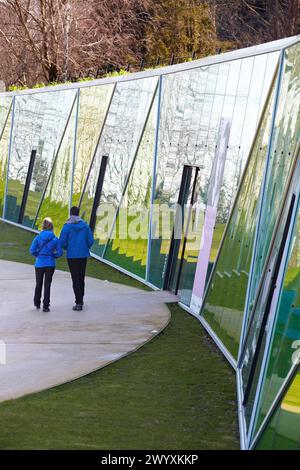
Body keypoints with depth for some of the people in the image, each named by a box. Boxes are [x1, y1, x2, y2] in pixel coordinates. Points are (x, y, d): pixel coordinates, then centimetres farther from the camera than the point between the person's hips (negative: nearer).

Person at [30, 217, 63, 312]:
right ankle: (45, 306, 0)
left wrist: (38, 255, 6)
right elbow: (59, 252, -6)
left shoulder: (38, 238, -5)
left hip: (39, 264, 1)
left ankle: (37, 303, 30)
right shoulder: (55, 239, -3)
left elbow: (32, 250, -12)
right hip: (50, 264, -1)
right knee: (47, 285, 3)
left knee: (38, 284, 18)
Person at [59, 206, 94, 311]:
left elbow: (62, 242, -7)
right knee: (81, 278, 17)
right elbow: (90, 241, 0)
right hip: (83, 255, 3)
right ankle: (80, 299, 27)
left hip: (72, 255, -3)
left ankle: (78, 303, -9)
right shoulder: (85, 226, 0)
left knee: (75, 279, -2)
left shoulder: (67, 227, -8)